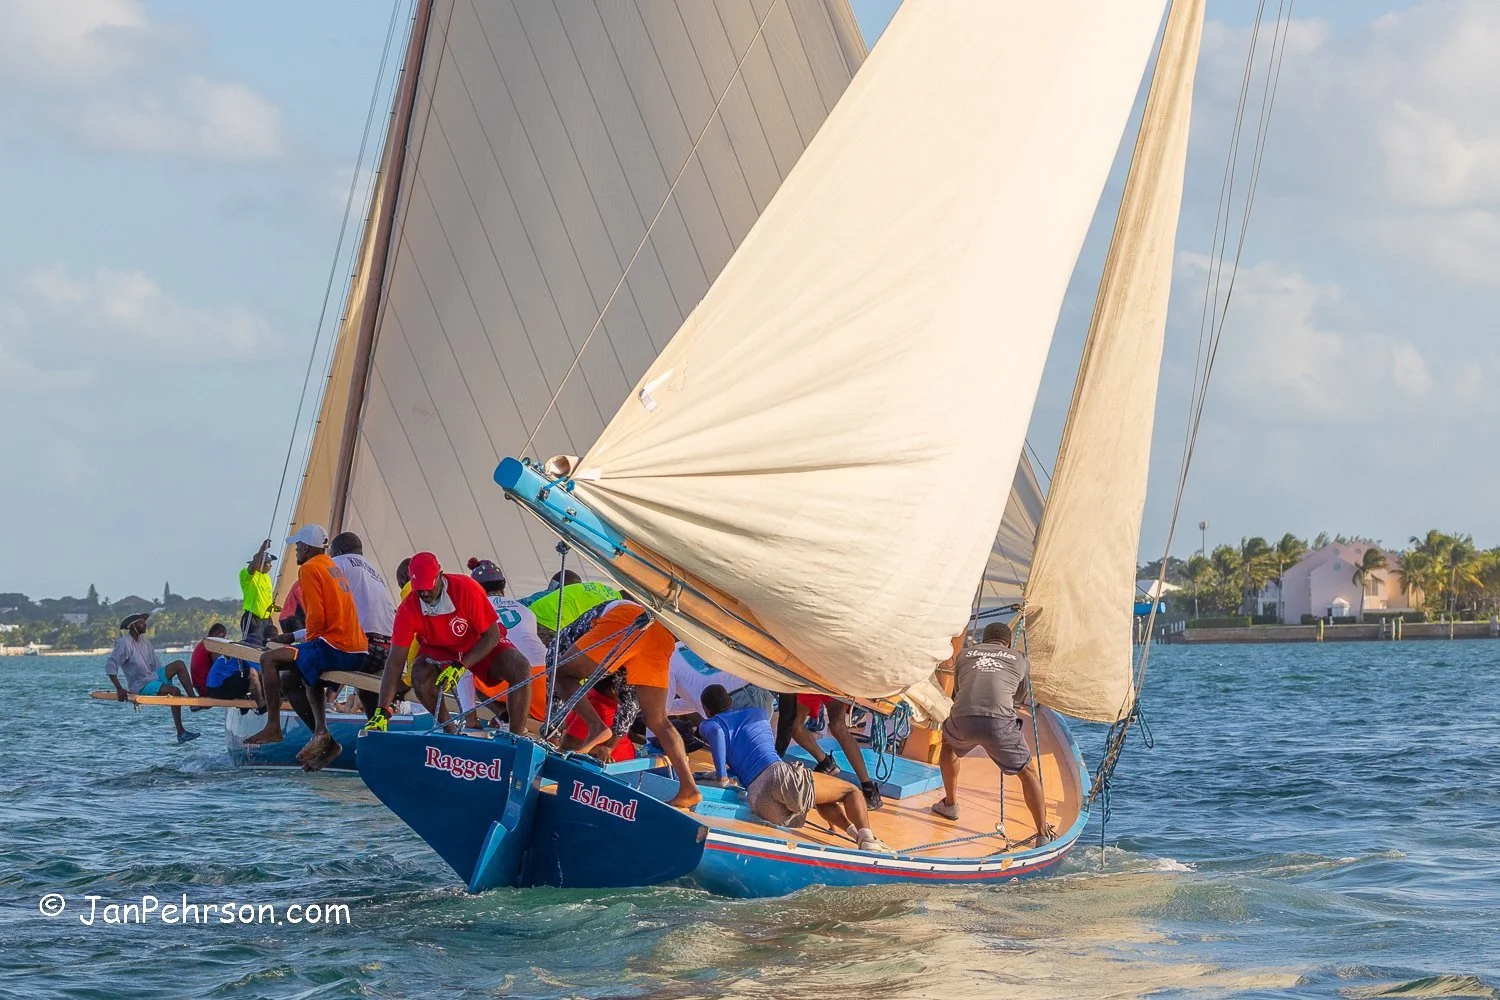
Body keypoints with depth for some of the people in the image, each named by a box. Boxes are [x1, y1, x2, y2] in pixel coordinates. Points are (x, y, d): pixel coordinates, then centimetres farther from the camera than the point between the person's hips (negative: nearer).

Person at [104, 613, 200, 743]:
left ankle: (193, 698, -17)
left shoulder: (144, 641, 13)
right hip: (140, 685, -8)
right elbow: (110, 665, -19)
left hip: (153, 676, 8)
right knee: (175, 692, -26)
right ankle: (180, 733, -20)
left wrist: (165, 677, 14)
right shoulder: (124, 643, -13)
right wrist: (119, 689, -24)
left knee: (179, 664, -10)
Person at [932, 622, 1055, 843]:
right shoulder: (1021, 660, 25)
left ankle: (950, 804, 44)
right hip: (999, 721, -2)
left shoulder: (965, 655, 28)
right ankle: (1044, 833, 9)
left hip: (963, 719, 2)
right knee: (1028, 772, 17)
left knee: (949, 743, 37)